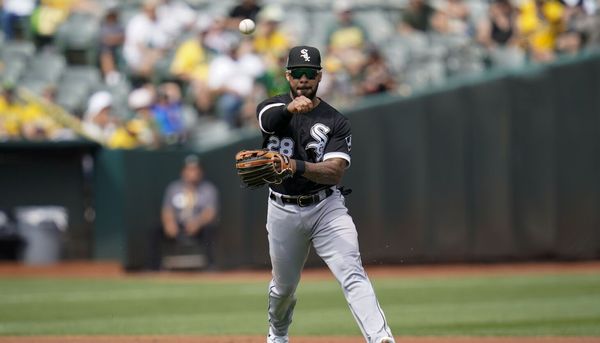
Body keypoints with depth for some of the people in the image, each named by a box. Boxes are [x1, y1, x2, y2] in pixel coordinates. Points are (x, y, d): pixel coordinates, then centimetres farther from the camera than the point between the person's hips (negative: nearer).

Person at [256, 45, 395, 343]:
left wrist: (296, 166, -35)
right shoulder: (272, 107, 1)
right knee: (284, 284, 16)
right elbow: (268, 119, -26)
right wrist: (290, 108, -49)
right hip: (284, 211, 2)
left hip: (326, 207, -2)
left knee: (352, 274, -19)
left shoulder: (336, 122, -3)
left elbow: (335, 172, -17)